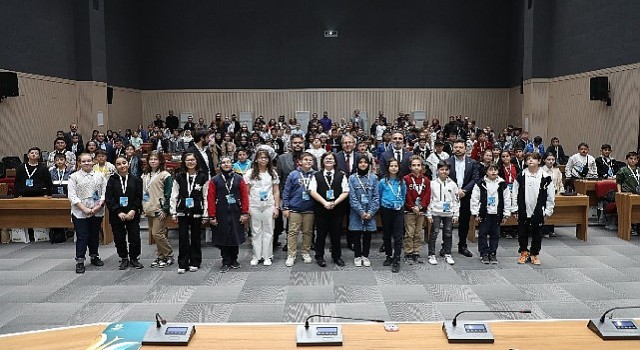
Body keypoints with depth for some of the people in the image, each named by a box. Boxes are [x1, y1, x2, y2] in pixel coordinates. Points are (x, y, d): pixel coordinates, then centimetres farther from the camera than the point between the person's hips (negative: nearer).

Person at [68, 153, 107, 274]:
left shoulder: (100, 176, 7)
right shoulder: (74, 177, 0)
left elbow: (105, 193, 3)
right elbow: (72, 196, -6)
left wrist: (99, 206, -12)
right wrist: (84, 209, -15)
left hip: (97, 212, 3)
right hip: (80, 213, -3)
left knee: (95, 235, 14)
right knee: (82, 237, -4)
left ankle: (94, 256, 29)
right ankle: (79, 261, 2)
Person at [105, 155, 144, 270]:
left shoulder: (136, 180, 3)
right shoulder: (112, 180, 2)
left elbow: (139, 197, 2)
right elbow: (109, 198, -3)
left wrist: (133, 210, -12)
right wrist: (119, 212, -12)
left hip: (132, 215, 0)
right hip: (116, 215, 0)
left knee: (135, 238, -2)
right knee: (119, 239, 7)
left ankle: (134, 258, 17)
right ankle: (124, 259, 24)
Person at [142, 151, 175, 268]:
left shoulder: (165, 175, -6)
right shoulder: (145, 175, 14)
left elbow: (168, 194, -9)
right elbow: (142, 192, 19)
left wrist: (165, 209, -14)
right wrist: (142, 207, 12)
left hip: (159, 210, -7)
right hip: (148, 209, 7)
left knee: (157, 233, -11)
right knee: (153, 234, 11)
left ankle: (169, 256, 3)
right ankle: (160, 257, 21)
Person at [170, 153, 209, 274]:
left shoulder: (202, 177, 0)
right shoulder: (179, 176, 4)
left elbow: (205, 197, 0)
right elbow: (174, 195, 5)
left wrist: (205, 214, -2)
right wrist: (173, 212, 0)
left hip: (197, 212, 0)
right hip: (182, 212, 1)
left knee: (195, 238, 8)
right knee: (183, 238, 0)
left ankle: (195, 263, 19)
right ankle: (182, 264, 7)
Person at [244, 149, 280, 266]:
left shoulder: (273, 173, 5)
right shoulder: (250, 173, 3)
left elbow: (276, 192, 6)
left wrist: (277, 207, 0)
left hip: (269, 206, 0)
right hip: (254, 206, 0)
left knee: (268, 231, 3)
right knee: (256, 231, 6)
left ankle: (267, 256, 11)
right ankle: (257, 256, 15)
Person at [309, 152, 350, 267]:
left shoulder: (341, 175, 7)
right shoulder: (316, 176, 6)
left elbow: (345, 192, 1)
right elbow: (312, 191, -3)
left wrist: (334, 203, -12)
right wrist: (325, 203, -14)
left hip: (337, 209, 1)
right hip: (320, 209, -1)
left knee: (336, 234, 7)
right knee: (321, 233, 5)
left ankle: (337, 257, 20)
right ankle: (319, 257, 17)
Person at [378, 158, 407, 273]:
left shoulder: (401, 182, 3)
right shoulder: (383, 182, -3)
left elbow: (404, 196, 14)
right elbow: (378, 196, 7)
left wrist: (400, 204, 6)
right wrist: (384, 204, 7)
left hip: (398, 211, 0)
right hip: (386, 211, 0)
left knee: (398, 237, -5)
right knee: (386, 235, 12)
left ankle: (396, 261, -2)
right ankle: (388, 256, 28)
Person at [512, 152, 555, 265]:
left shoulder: (545, 177, -3)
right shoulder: (521, 176, -1)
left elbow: (551, 196, 1)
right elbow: (515, 194, 3)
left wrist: (548, 211, -1)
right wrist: (515, 209, -1)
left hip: (538, 212, -1)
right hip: (523, 211, 1)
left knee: (537, 234, 8)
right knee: (522, 233, 9)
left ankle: (534, 254, 23)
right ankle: (524, 253, 25)